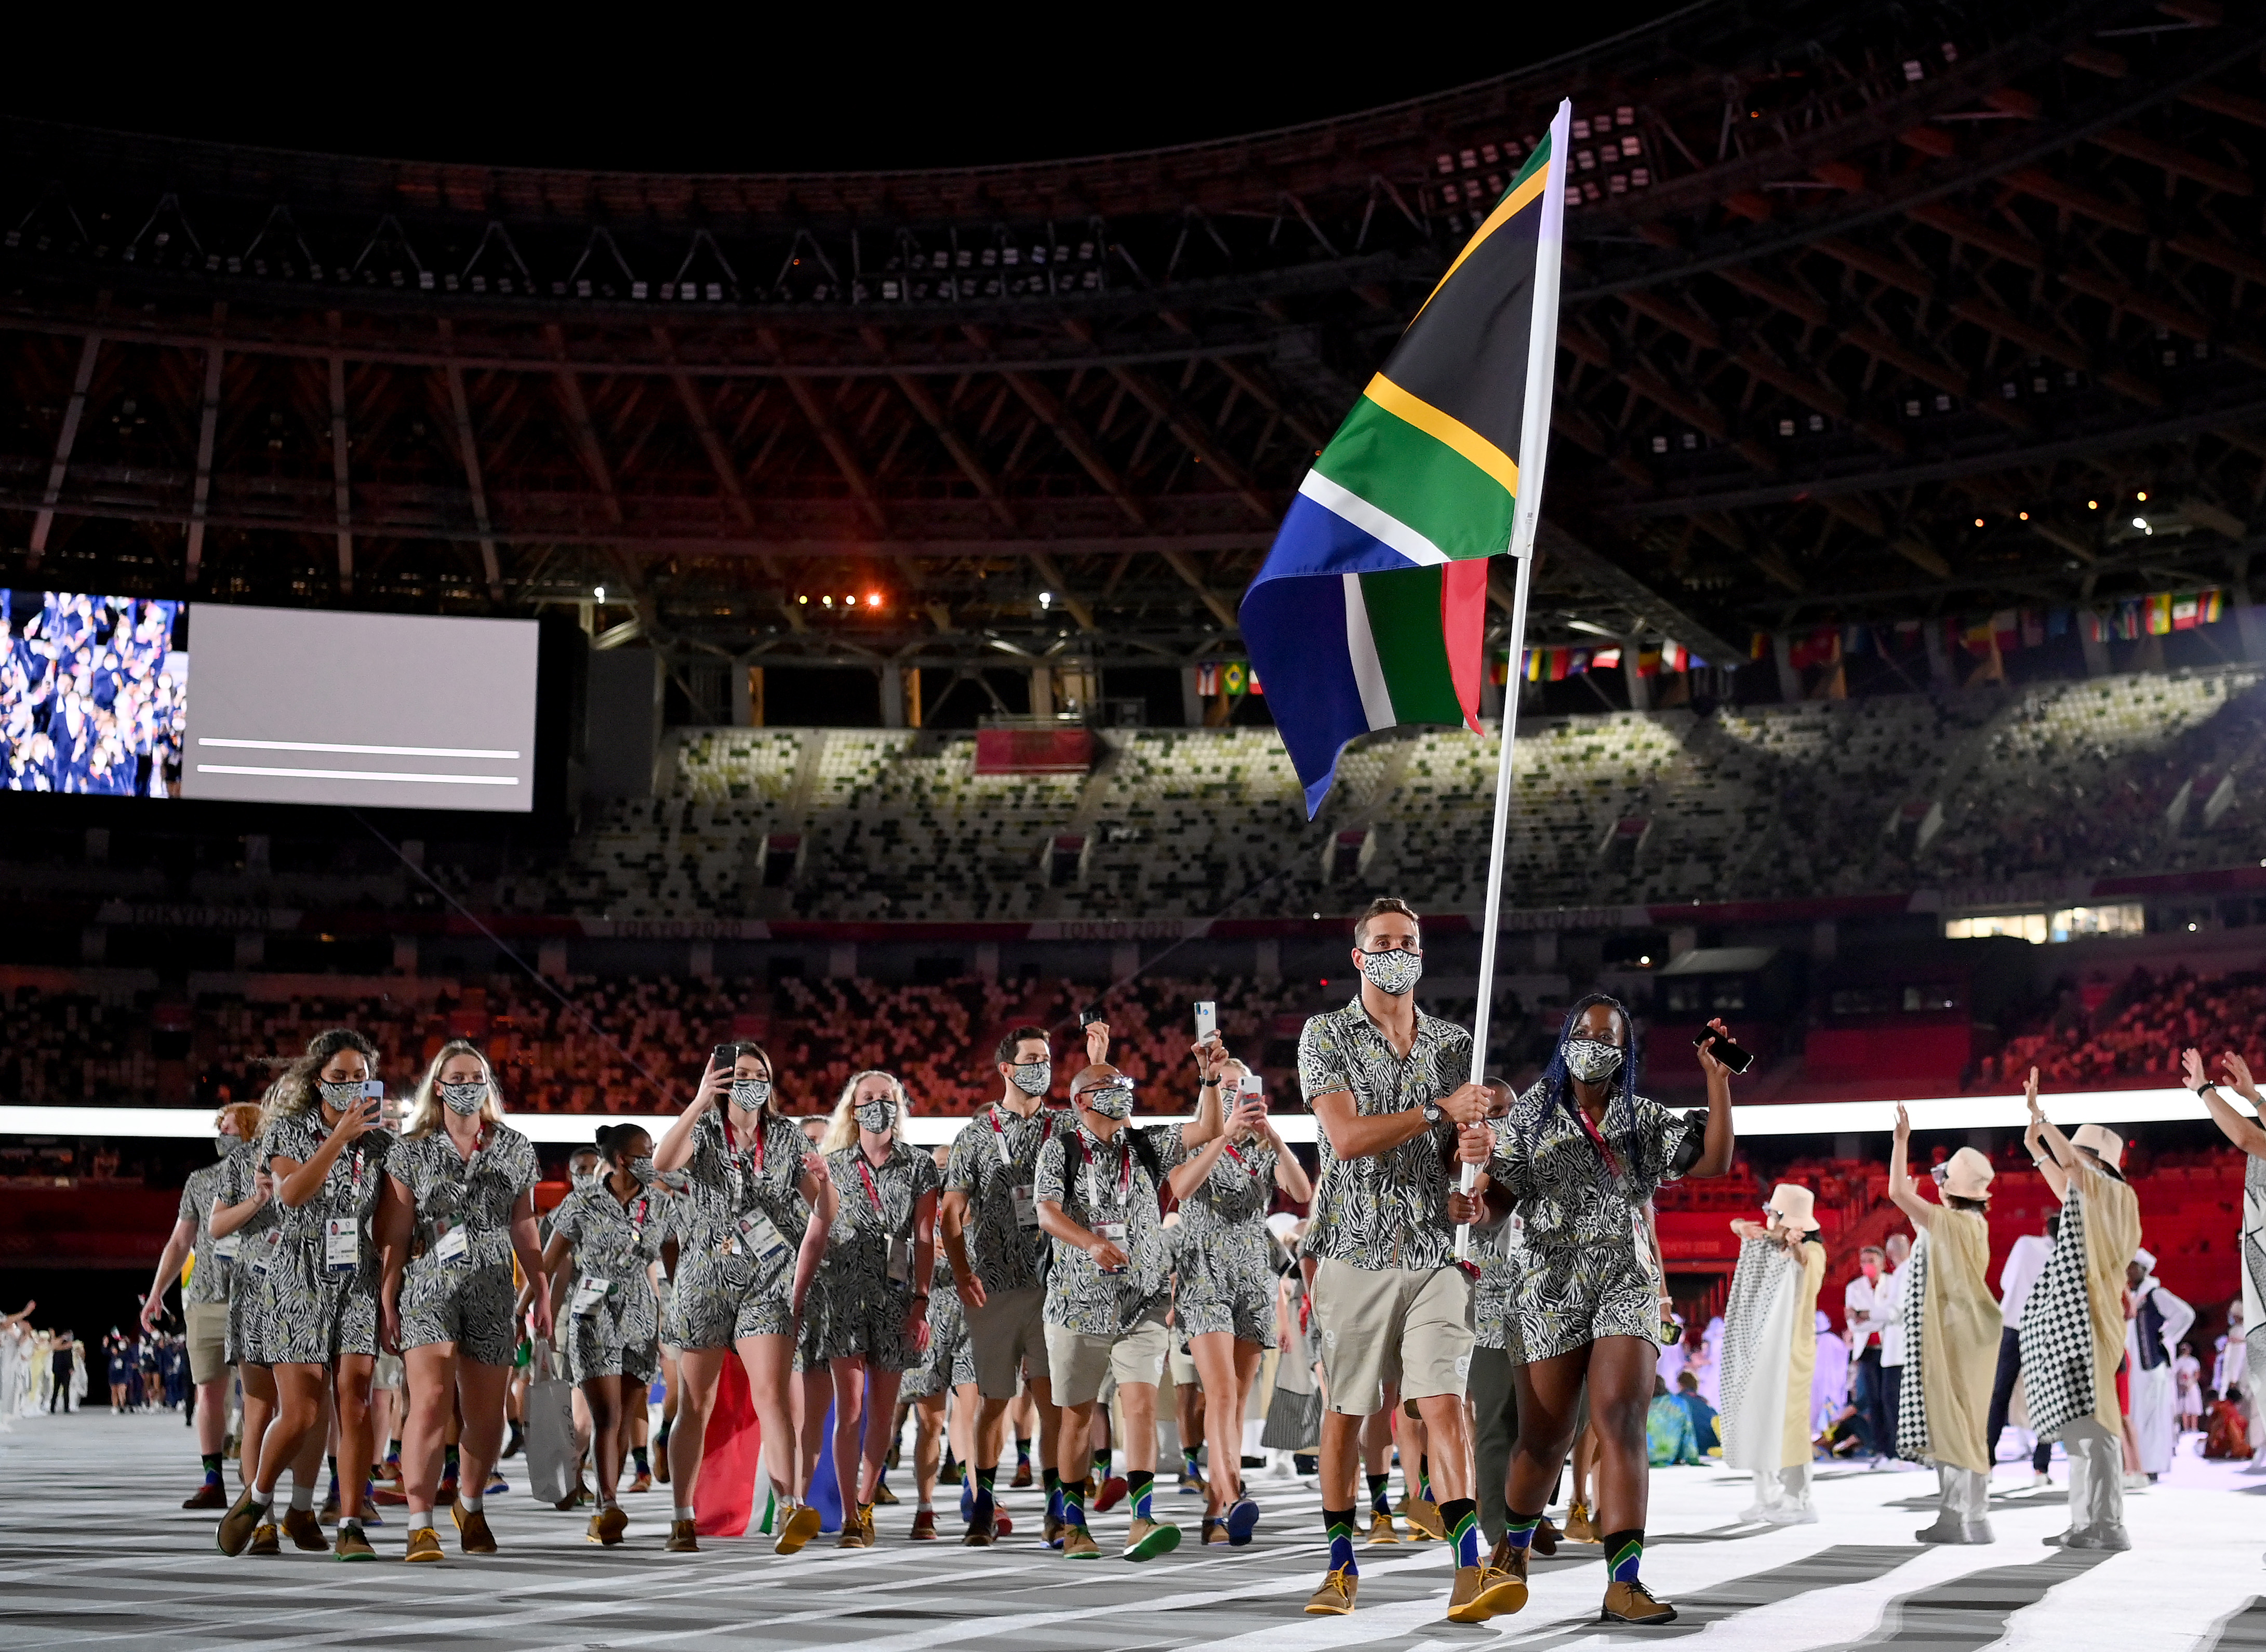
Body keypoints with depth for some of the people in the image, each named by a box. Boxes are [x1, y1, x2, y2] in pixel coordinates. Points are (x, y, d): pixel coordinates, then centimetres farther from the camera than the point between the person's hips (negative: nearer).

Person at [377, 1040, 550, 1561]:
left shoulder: (514, 1149, 11)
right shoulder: (414, 1151, 4)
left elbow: (524, 1230, 15)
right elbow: (396, 1235, 3)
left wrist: (542, 1293, 12)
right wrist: (387, 1302, -2)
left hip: (493, 1291, 3)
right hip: (428, 1288, -3)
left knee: (485, 1414, 6)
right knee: (431, 1401, -18)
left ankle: (471, 1507, 31)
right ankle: (421, 1526, -19)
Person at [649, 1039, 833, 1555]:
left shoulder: (788, 1138, 8)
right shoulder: (703, 1133, 1)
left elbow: (826, 1214, 7)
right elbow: (662, 1162, -22)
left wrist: (823, 1181, -16)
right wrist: (699, 1103, -30)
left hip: (768, 1283, 1)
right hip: (705, 1280, 0)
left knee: (772, 1393, -15)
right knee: (696, 1404, 6)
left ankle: (790, 1511, -26)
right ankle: (682, 1522, 16)